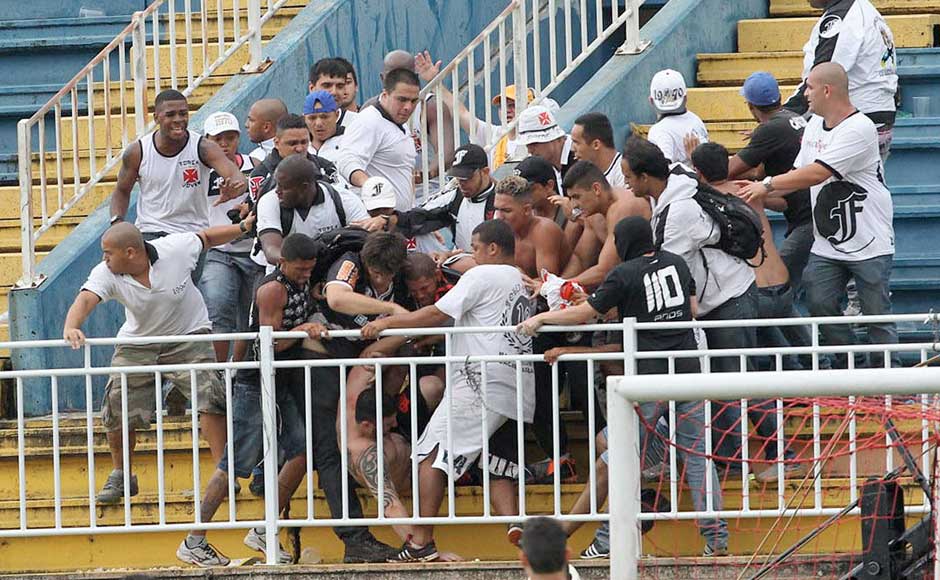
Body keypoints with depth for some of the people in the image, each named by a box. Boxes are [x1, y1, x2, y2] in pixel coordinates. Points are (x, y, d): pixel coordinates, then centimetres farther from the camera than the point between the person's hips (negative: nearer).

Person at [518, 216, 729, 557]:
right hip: (688, 368, 5)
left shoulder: (625, 275, -7)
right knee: (696, 454, 7)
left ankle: (610, 539, 1)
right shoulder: (676, 263, 9)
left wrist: (540, 319, 7)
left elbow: (584, 313, -4)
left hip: (650, 375, -5)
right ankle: (716, 538, 2)